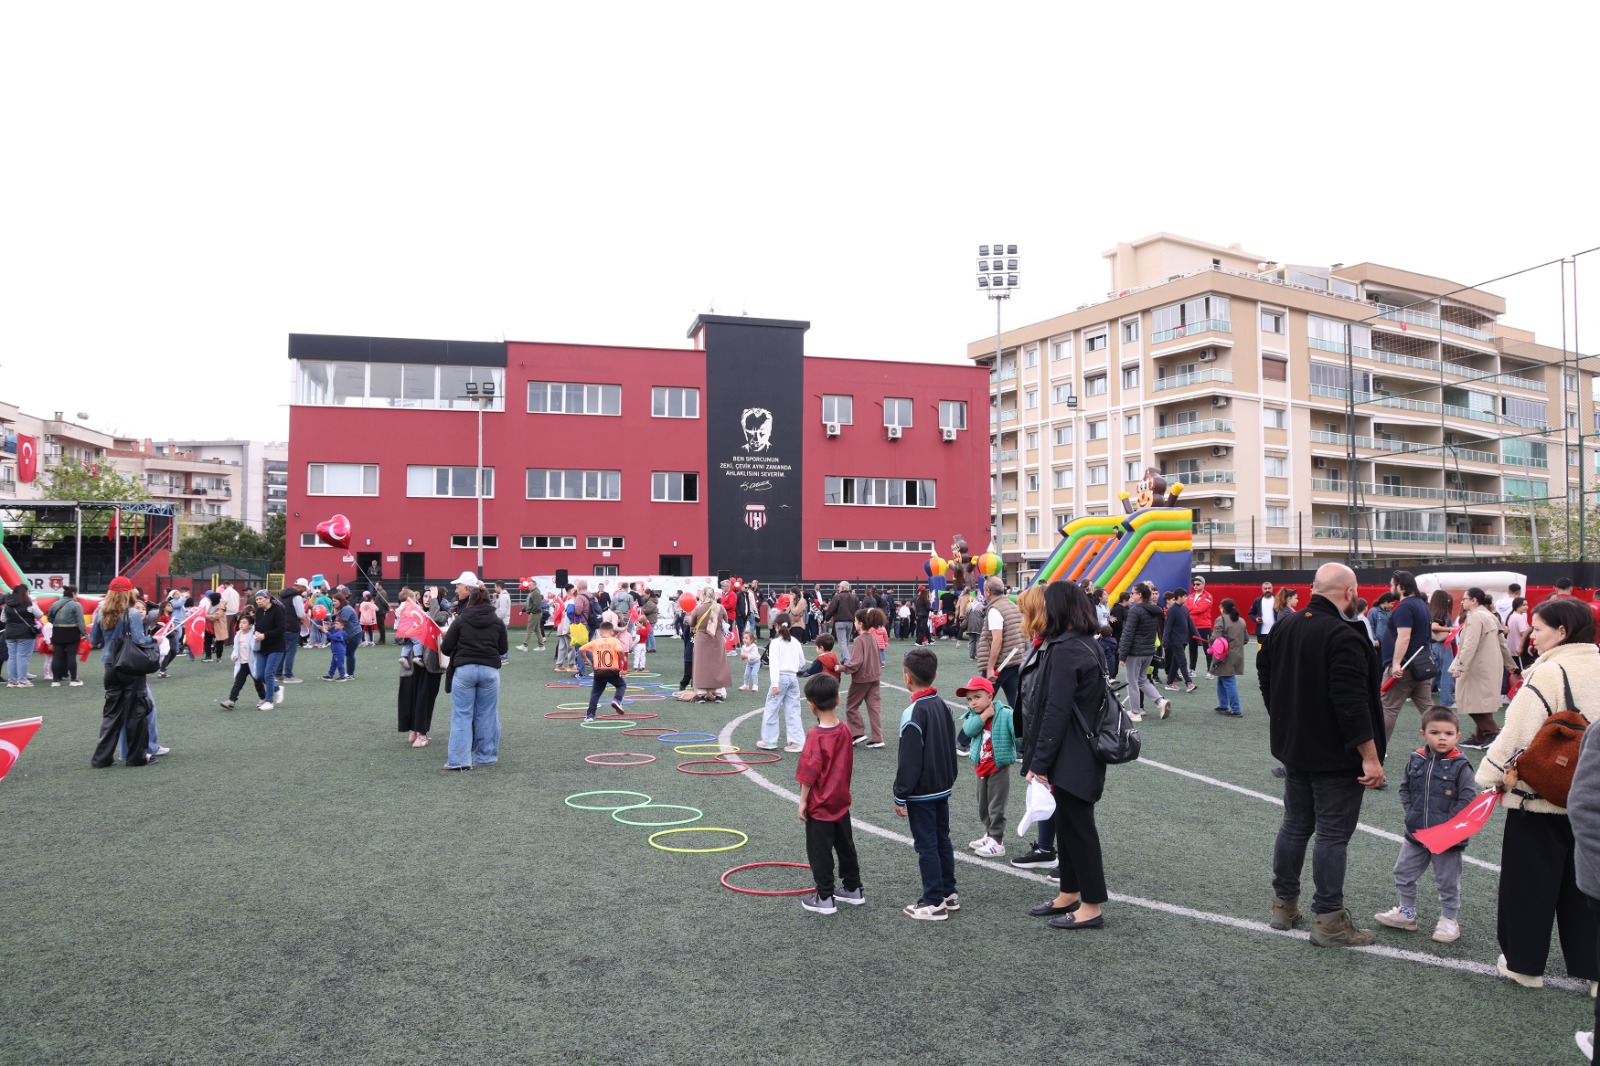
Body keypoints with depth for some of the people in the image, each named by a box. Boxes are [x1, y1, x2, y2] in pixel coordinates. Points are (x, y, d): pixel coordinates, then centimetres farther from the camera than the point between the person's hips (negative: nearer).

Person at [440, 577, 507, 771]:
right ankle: (485, 756, 15)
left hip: (464, 669, -2)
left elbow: (445, 648, -1)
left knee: (461, 715, 4)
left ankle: (459, 759, 0)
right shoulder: (497, 621, 5)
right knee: (486, 715, 10)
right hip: (490, 669, 2)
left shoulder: (461, 620, 0)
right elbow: (503, 648, 8)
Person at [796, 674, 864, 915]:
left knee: (820, 850, 5)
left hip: (819, 805, -7)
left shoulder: (816, 736, -22)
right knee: (845, 845, 18)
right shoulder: (844, 731, -3)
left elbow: (810, 772, -20)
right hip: (841, 802, 7)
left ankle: (825, 898, 11)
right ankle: (853, 889, 29)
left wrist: (803, 801, -10)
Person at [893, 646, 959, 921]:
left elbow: (909, 762, -20)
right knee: (943, 840, 17)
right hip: (943, 788, 8)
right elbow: (951, 749, 13)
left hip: (921, 794, -8)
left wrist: (900, 796, -11)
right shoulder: (943, 706, 3)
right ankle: (949, 893, 27)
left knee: (927, 846, 0)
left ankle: (934, 903, 7)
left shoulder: (913, 714, -22)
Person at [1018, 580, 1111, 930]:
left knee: (1076, 825, 0)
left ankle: (1092, 907, 11)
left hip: (1070, 757, -10)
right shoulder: (1087, 643, 11)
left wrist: (1040, 763, -19)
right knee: (1069, 821, 18)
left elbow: (1056, 712, -23)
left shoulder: (1064, 650, -20)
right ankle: (1069, 894, 31)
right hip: (1082, 752, 10)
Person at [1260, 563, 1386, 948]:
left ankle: (1284, 905, 25)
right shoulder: (1343, 635, -21)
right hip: (1336, 757, -8)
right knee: (1333, 834, 0)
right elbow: (1352, 702, -25)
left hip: (1295, 750, 8)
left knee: (1295, 825, 17)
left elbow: (1266, 676, 16)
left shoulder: (1283, 628, 5)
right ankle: (1328, 920, 6)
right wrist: (1370, 757, -20)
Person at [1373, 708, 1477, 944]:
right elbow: (1405, 788, 12)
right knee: (1403, 872, 13)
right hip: (1416, 833, 5)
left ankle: (1450, 920, 26)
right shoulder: (1415, 760, -1)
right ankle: (1406, 913, 29)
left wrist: (1448, 822, -17)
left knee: (1447, 881, 9)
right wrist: (1410, 811, 0)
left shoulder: (1460, 765, -13)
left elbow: (1468, 798, -14)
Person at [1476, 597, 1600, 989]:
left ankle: (1524, 961, 17)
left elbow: (1517, 736, -20)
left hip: (1540, 797, -6)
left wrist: (1490, 777, -9)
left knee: (1530, 882, 7)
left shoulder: (1548, 674, -18)